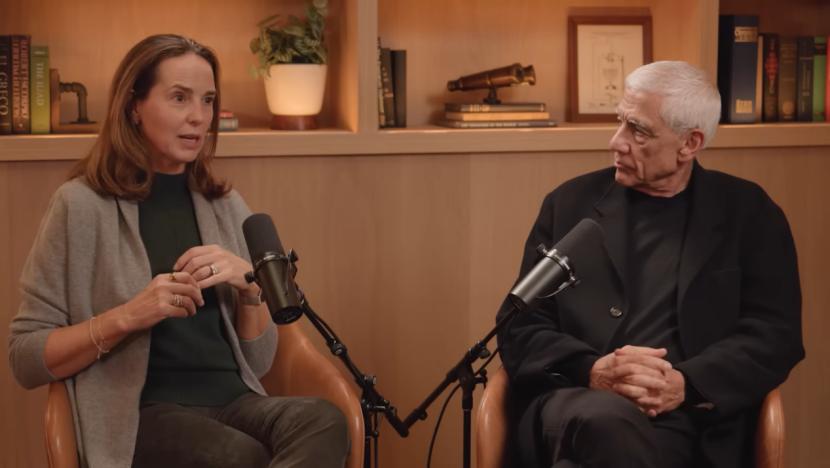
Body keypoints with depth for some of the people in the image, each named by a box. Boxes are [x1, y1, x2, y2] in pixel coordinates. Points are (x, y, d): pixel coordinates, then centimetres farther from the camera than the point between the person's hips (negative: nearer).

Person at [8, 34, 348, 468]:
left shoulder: (226, 206, 15)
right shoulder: (82, 205, 0)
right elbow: (24, 358, -2)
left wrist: (248, 285, -5)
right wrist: (126, 317, -16)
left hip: (233, 401, 5)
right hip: (141, 414, -5)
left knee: (324, 422, -30)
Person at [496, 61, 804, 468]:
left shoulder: (747, 213, 12)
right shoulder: (571, 203, 15)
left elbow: (776, 334, 3)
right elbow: (520, 326, 8)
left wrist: (684, 385, -15)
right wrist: (592, 371, -13)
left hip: (684, 423, -1)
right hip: (570, 403, 2)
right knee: (609, 421, -37)